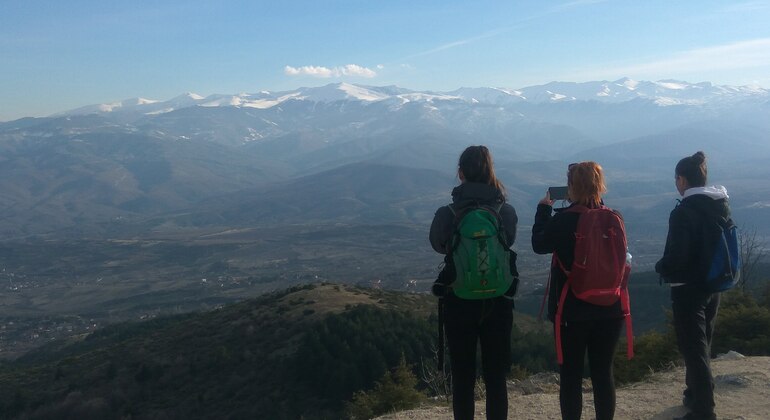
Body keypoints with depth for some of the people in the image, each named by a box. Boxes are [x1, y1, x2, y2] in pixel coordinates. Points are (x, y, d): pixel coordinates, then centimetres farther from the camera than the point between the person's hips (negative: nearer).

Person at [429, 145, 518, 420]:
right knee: (496, 377, 12)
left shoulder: (447, 214, -13)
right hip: (498, 303, 1)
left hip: (458, 304, -1)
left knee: (462, 377, 11)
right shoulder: (506, 212, -9)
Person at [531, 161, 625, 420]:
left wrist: (543, 208, 11)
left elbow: (539, 244, 1)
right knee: (603, 372, 13)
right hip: (610, 310, 4)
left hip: (572, 310, -4)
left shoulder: (562, 220, -16)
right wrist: (594, 203, 17)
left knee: (571, 375, 7)